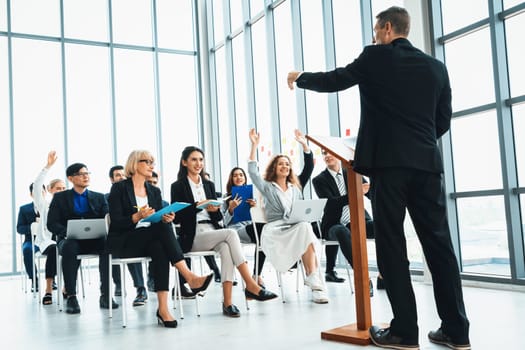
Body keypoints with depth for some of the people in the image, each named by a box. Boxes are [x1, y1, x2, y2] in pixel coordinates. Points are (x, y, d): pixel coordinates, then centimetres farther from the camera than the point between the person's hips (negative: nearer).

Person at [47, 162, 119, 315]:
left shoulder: (99, 197, 18)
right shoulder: (60, 197, 13)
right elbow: (52, 224, 2)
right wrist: (67, 232, -18)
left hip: (94, 240, 1)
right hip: (69, 239, -1)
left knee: (108, 244, -33)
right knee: (70, 247, -38)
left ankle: (105, 295, -32)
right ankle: (71, 296, -34)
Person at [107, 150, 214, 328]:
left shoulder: (154, 191, 17)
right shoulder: (119, 188, 0)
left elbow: (160, 222, 11)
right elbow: (116, 223, -11)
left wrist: (166, 219, -13)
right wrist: (137, 217, -28)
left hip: (150, 240, 5)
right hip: (123, 243, -5)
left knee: (159, 248, -34)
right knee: (162, 229, -32)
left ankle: (163, 308, -42)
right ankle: (189, 277, -41)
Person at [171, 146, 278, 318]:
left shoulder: (209, 185, 20)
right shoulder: (178, 186, 5)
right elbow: (177, 217, -6)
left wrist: (215, 209, -7)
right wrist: (197, 206, -18)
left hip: (213, 232, 4)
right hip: (192, 237, -4)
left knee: (226, 248, -33)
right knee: (231, 233, -31)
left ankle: (227, 302, -37)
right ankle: (251, 286, -32)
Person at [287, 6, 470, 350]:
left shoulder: (375, 58, 1)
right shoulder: (436, 66, 14)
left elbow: (333, 81, 11)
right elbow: (444, 120, 16)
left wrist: (300, 78, 29)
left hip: (389, 163, -4)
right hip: (427, 163, 5)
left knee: (392, 246, 1)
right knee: (439, 244, 6)